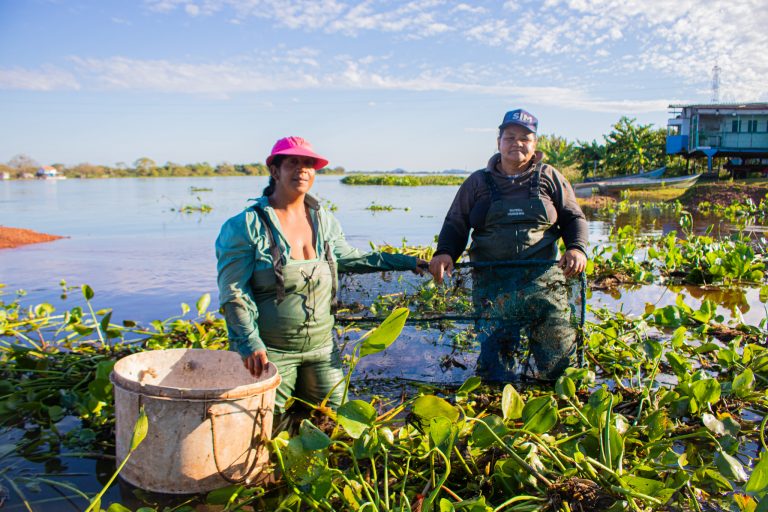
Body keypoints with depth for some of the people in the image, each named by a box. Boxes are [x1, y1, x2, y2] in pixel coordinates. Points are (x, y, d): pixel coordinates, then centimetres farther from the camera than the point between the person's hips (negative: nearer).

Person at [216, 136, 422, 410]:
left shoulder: (325, 221, 7)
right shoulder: (247, 226, -9)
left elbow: (351, 258, 19)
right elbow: (233, 293, -12)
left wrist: (411, 262, 16)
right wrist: (250, 344, -24)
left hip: (322, 348, 5)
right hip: (270, 352, -5)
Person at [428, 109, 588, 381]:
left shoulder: (550, 178, 13)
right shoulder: (477, 182, 14)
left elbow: (574, 217, 15)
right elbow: (455, 224, 13)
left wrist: (577, 247, -6)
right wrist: (445, 253, -7)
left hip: (544, 282, 0)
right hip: (492, 285, 0)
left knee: (559, 360, -3)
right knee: (494, 373, -4)